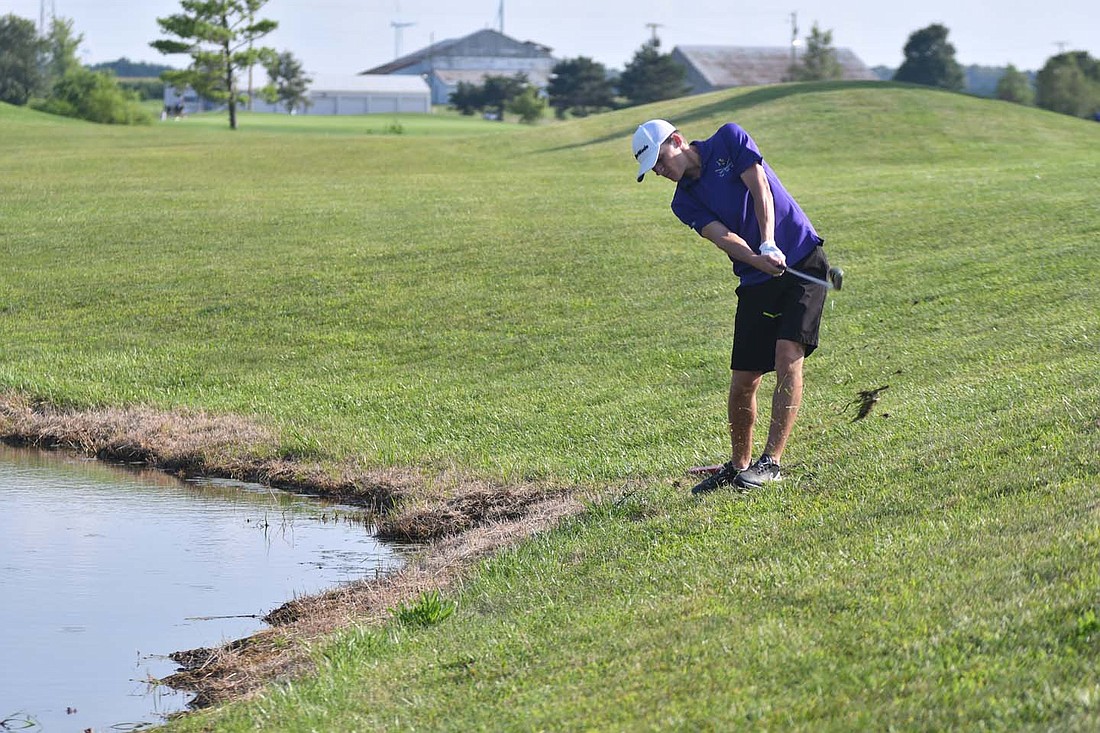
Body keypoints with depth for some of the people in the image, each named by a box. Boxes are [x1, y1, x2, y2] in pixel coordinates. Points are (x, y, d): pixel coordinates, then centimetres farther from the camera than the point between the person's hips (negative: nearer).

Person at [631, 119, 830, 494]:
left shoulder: (729, 139, -2)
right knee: (743, 382, 2)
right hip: (756, 281, 5)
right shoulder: (685, 202, 5)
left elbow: (760, 189, -12)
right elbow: (722, 236, -12)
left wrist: (769, 245, -27)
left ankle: (771, 462, -19)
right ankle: (738, 466, 21)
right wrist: (755, 259, -32)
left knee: (788, 356, -18)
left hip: (802, 260, -4)